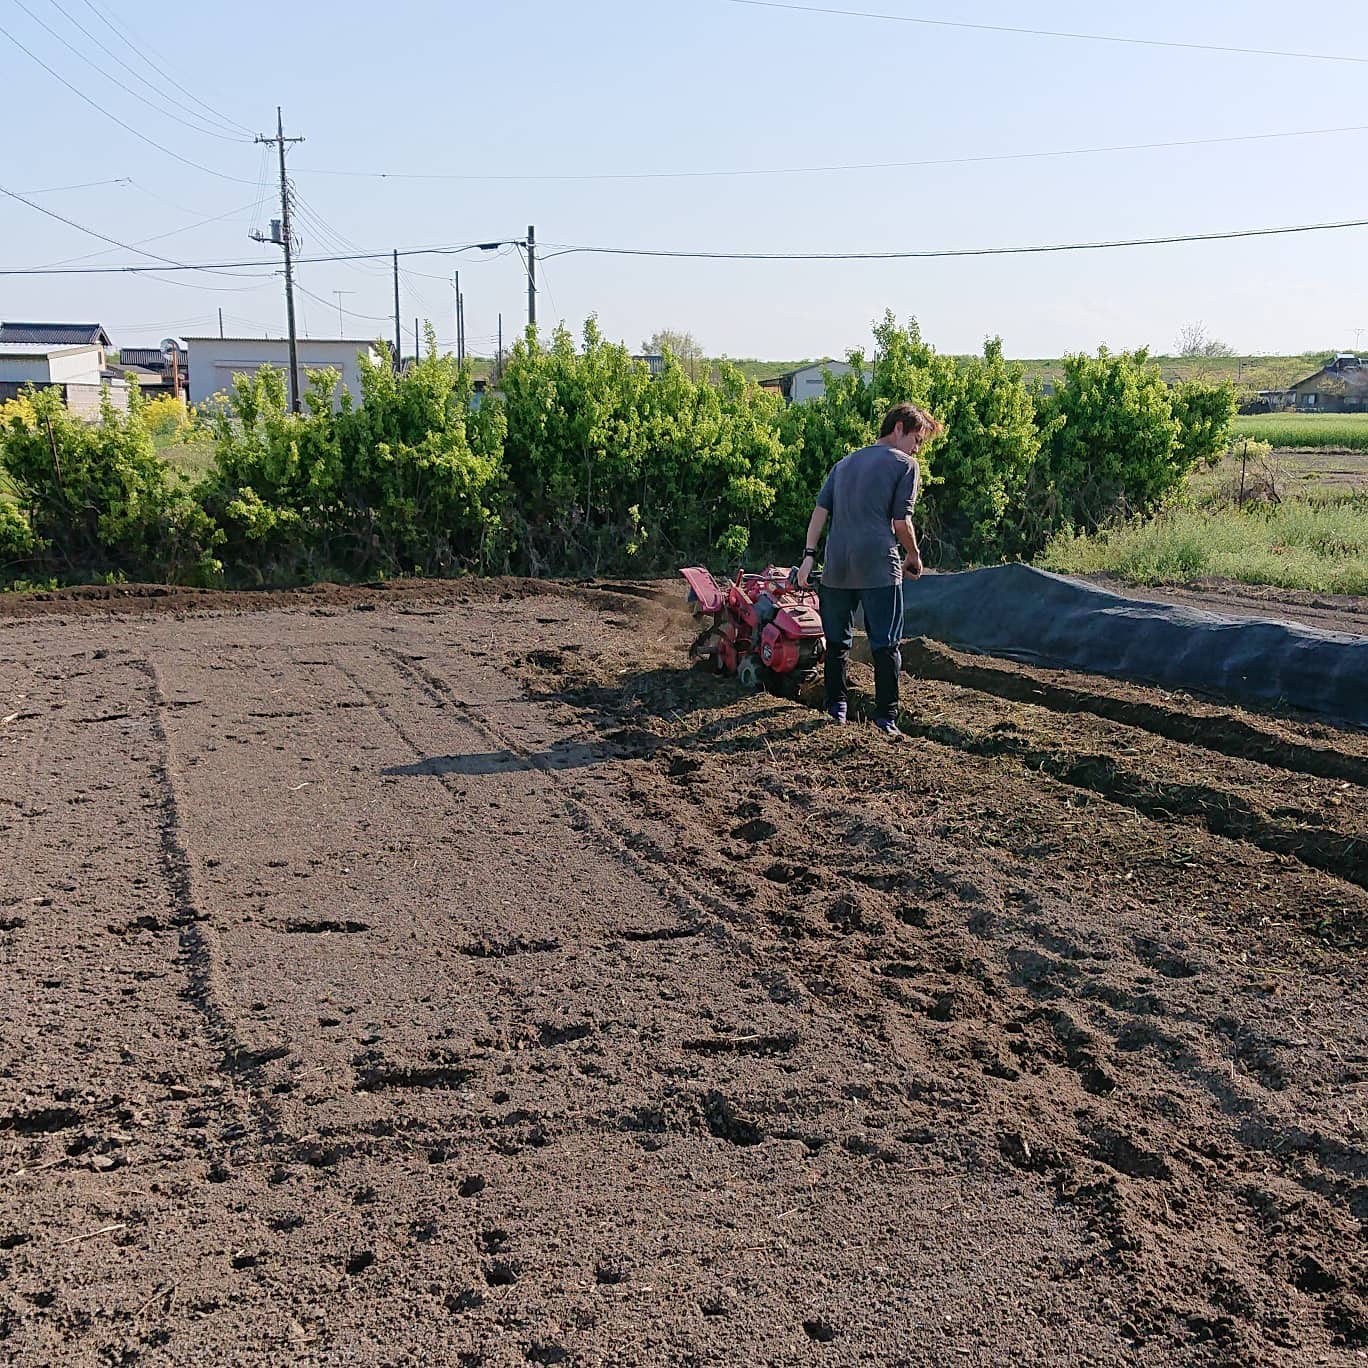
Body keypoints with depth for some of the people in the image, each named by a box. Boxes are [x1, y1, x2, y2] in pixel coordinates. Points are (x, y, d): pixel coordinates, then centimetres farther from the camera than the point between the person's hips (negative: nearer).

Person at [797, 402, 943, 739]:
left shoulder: (844, 463, 20)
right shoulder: (905, 464, 2)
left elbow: (821, 510, 10)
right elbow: (901, 521, -5)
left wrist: (809, 555, 6)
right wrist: (913, 556, 11)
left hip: (837, 567, 6)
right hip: (879, 566, -5)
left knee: (838, 639, 17)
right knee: (885, 644, -2)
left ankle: (836, 707, 23)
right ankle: (886, 717, -3)